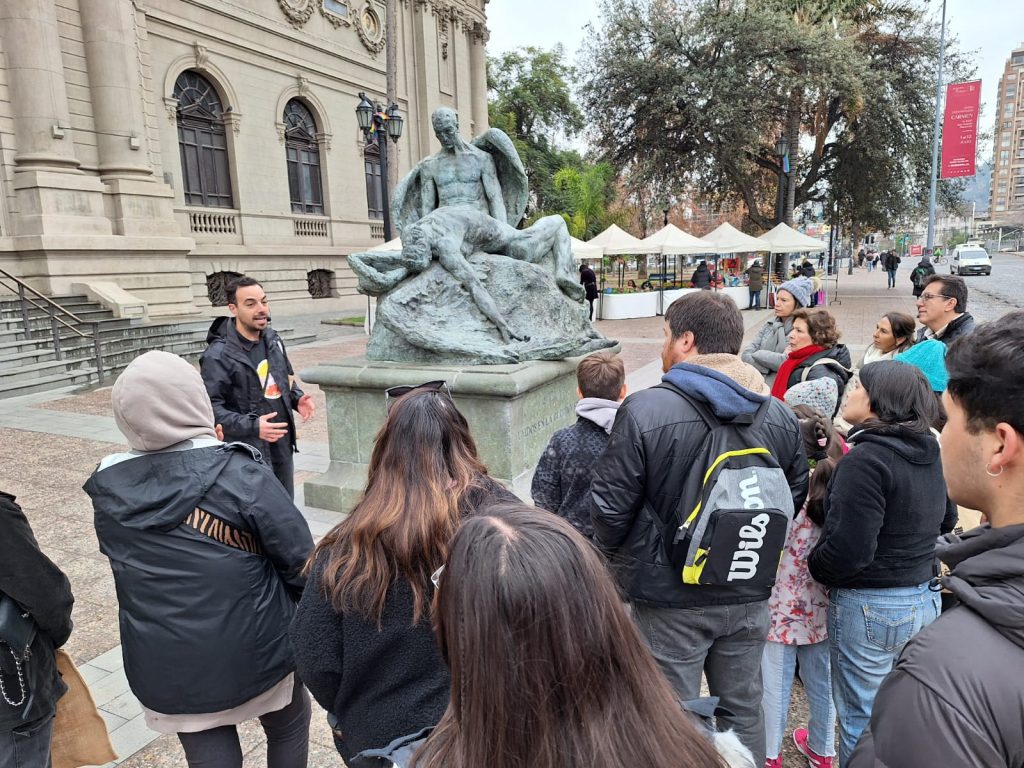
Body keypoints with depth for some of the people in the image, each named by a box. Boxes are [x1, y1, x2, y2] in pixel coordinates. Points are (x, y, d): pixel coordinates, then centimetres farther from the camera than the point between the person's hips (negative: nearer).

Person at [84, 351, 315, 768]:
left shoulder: (108, 490, -8)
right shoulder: (239, 474, -22)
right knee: (290, 726, 26)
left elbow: (128, 560, 8)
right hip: (256, 652, -3)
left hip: (165, 670, 3)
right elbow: (300, 561, -19)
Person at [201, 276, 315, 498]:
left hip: (283, 446, 7)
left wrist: (297, 398, 0)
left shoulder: (272, 338, 6)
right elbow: (211, 408, -19)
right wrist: (252, 426, -29)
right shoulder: (218, 355, -16)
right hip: (248, 453, -7)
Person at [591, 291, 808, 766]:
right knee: (744, 711, 24)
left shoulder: (644, 410, -21)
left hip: (670, 601, -5)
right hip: (748, 597, 5)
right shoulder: (781, 415, -3)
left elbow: (611, 506, -17)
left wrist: (616, 557, 4)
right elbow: (795, 496, 7)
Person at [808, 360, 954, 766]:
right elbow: (944, 521, 19)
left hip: (869, 608, -8)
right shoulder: (929, 454, 3)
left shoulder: (865, 458, -23)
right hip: (924, 599, 8)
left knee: (861, 721, 10)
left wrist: (814, 566, -8)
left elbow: (849, 549, -26)